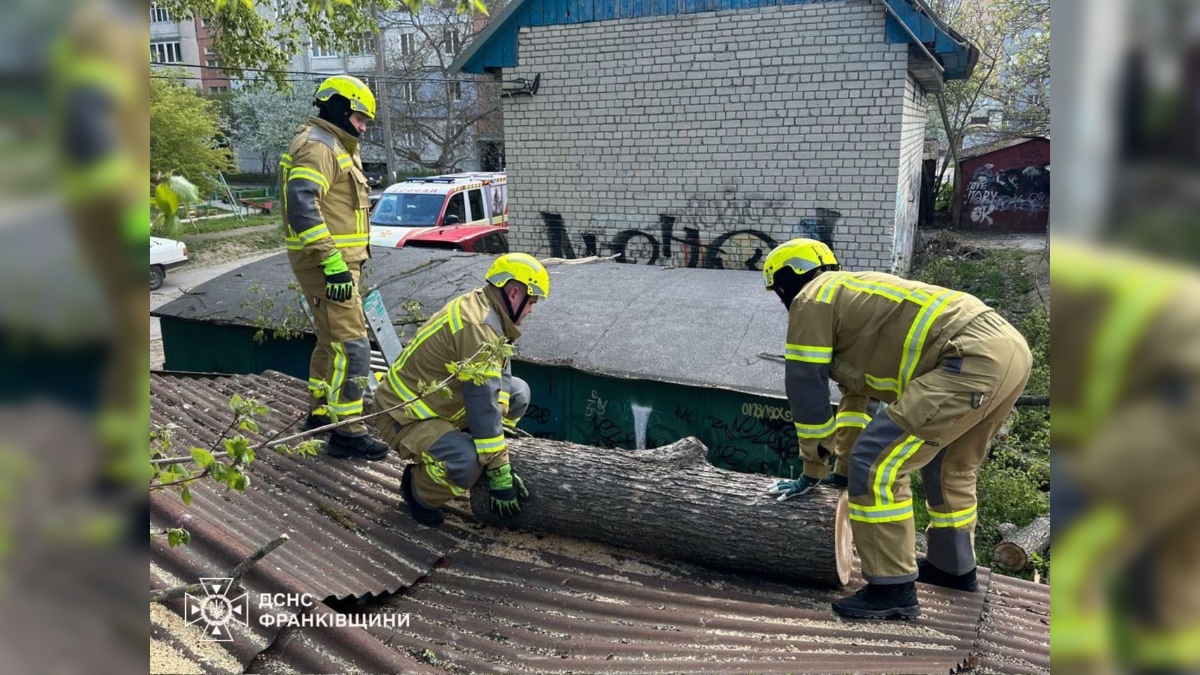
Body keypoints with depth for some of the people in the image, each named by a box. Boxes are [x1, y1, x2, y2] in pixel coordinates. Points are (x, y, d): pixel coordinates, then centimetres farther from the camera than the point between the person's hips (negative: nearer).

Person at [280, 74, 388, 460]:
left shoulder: (336, 147, 21)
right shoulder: (318, 146, -13)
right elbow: (301, 206, -27)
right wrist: (333, 262, -31)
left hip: (338, 261, 11)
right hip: (327, 263, -11)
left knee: (331, 342, 20)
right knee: (351, 346, -11)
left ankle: (319, 413, 33)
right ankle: (347, 433, -6)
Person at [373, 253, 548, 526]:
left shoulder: (483, 308, 2)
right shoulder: (478, 326, -29)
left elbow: (500, 377, 1)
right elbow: (483, 404, -30)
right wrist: (500, 471, -25)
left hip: (440, 402, 10)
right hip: (404, 418, -10)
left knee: (518, 392, 5)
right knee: (468, 464, -33)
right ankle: (419, 488, -1)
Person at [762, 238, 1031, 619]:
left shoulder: (811, 300, 3)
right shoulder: (850, 295, 31)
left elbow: (807, 391, 3)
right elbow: (856, 392, 36)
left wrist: (813, 470, 14)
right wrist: (843, 466, 40)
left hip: (974, 361, -11)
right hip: (1009, 347, 11)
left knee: (877, 464, -7)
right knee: (949, 466, 29)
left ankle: (893, 589, 2)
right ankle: (954, 568, 43)